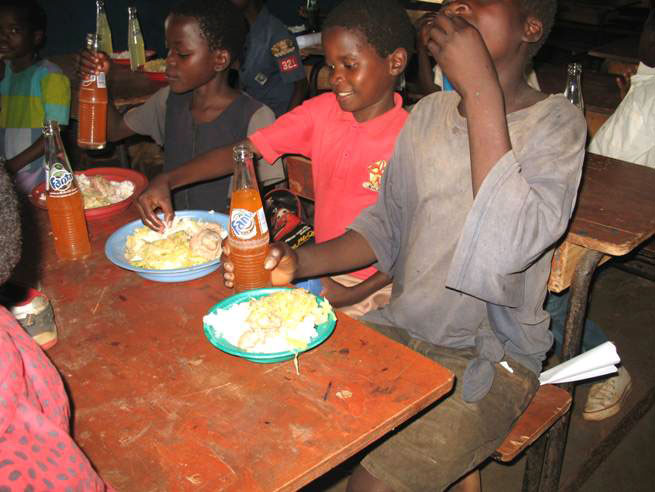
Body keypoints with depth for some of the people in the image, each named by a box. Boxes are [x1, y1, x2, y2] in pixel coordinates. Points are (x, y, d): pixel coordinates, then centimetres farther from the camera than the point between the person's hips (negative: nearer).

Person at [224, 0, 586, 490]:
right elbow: (386, 225, 10)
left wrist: (480, 88, -27)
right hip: (399, 327, 6)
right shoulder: (428, 112, 5)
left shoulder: (556, 123, -13)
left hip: (490, 359, -5)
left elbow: (510, 247, -30)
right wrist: (300, 262, -7)